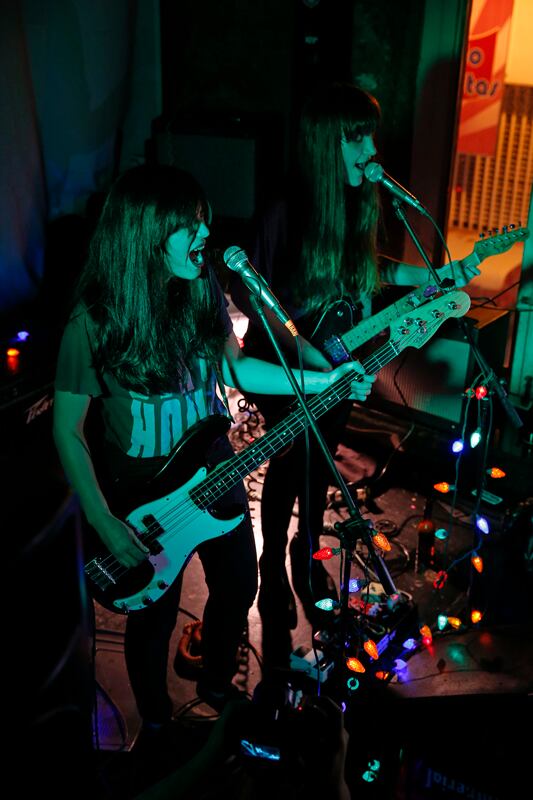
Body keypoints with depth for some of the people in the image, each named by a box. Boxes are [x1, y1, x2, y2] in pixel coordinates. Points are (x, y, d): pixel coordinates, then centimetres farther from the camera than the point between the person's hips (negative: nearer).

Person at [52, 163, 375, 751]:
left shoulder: (204, 293, -8)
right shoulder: (94, 322, -24)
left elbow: (234, 367, 6)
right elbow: (68, 430, -16)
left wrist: (323, 381, -2)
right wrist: (105, 525, -19)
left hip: (213, 470, 5)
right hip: (142, 496, -5)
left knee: (238, 586, 20)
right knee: (154, 615, 14)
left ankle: (216, 684, 50)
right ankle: (156, 722, 44)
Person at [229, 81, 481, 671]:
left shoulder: (360, 201, -4)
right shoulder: (284, 212, -23)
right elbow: (247, 291, -17)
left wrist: (433, 277, 3)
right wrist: (298, 345, -23)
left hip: (339, 365, 5)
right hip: (286, 370, -5)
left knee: (319, 467, 20)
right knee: (287, 468, 9)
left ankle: (308, 555, 43)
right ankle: (274, 567, 33)